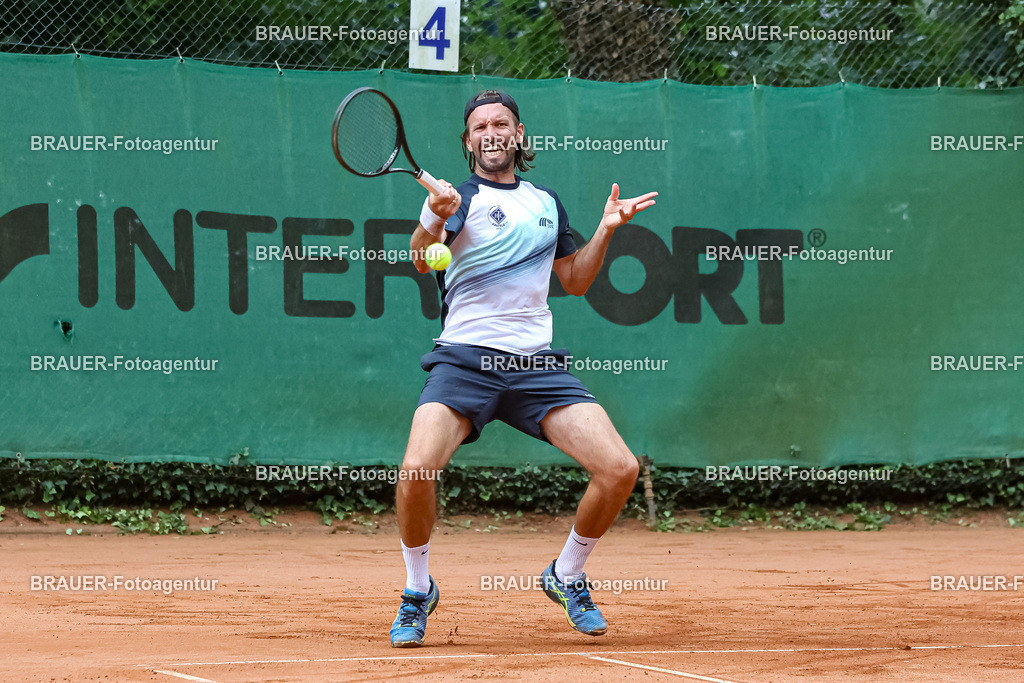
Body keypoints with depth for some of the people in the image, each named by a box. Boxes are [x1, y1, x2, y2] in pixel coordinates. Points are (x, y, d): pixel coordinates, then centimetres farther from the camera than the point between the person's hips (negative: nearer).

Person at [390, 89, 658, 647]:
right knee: (417, 469, -27)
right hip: (464, 359, -4)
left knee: (620, 470, -11)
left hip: (536, 364, 4)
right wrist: (434, 220, -38)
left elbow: (575, 281, 29)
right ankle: (418, 591, 0)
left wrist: (606, 229, 14)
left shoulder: (547, 202, 18)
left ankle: (566, 576, 15)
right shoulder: (461, 195, 2)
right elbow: (422, 260, -17)